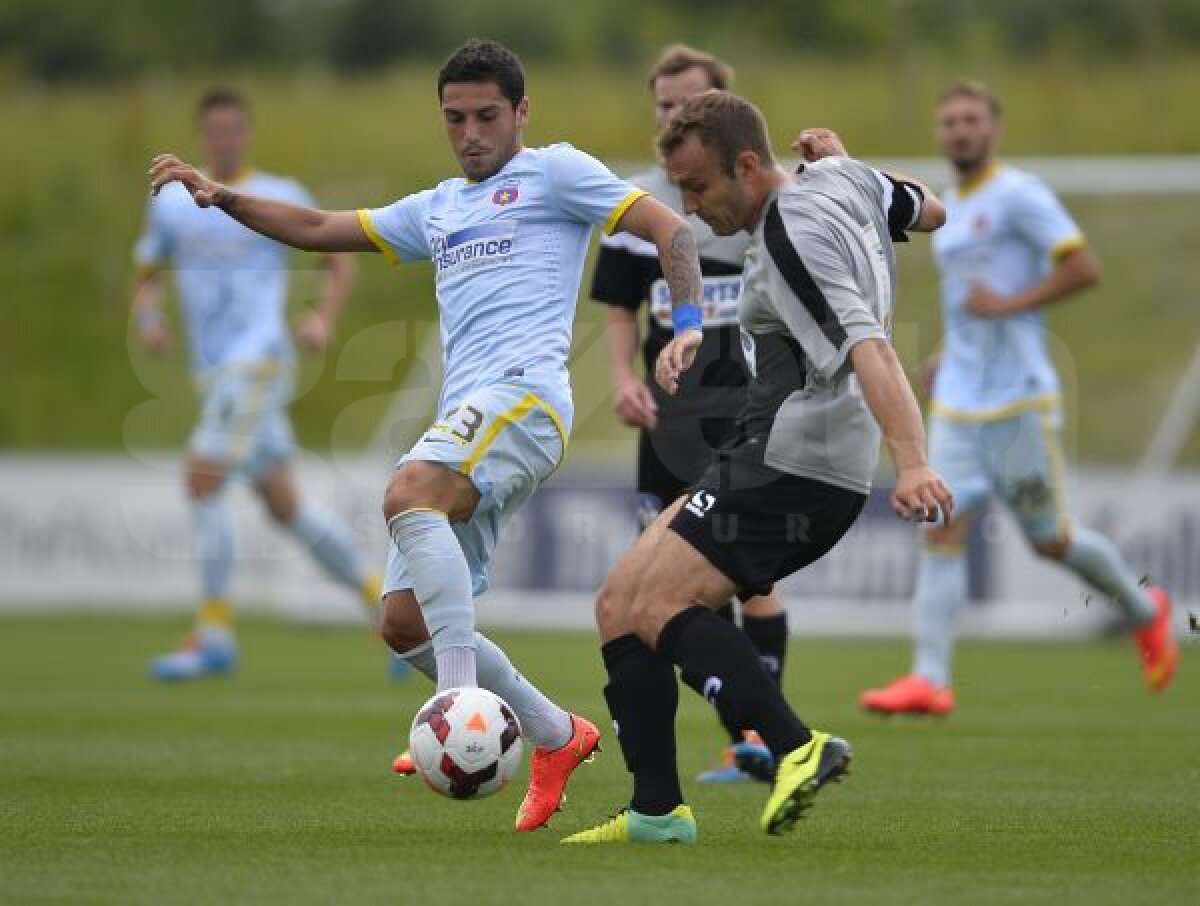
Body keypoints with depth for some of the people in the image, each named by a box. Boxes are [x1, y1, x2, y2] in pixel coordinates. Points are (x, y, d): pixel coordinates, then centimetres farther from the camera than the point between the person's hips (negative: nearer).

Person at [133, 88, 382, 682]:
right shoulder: (171, 203, 12)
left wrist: (323, 321, -9)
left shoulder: (281, 199, 1)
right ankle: (385, 606, 23)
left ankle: (214, 634, -14)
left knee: (202, 477, -19)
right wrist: (148, 320, -2)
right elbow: (147, 277, 20)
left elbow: (340, 264, 8)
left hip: (259, 359, -6)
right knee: (285, 507, 9)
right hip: (214, 372, 6)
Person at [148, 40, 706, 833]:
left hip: (523, 392, -8)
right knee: (405, 620, 0)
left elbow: (668, 228, 2)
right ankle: (557, 738, 13)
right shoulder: (438, 210, 29)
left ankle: (460, 706, -40)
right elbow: (320, 230, 32)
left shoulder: (553, 172, 9)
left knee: (409, 495, -35)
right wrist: (223, 197, 19)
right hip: (467, 421, 8)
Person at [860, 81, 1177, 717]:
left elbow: (1083, 269, -15)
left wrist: (1009, 304, -18)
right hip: (957, 403, 7)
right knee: (942, 533, -7)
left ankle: (1143, 610, 29)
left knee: (1049, 541, 4)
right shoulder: (950, 209, 17)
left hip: (1019, 399, -7)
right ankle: (929, 679, -12)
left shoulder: (1019, 194, -8)